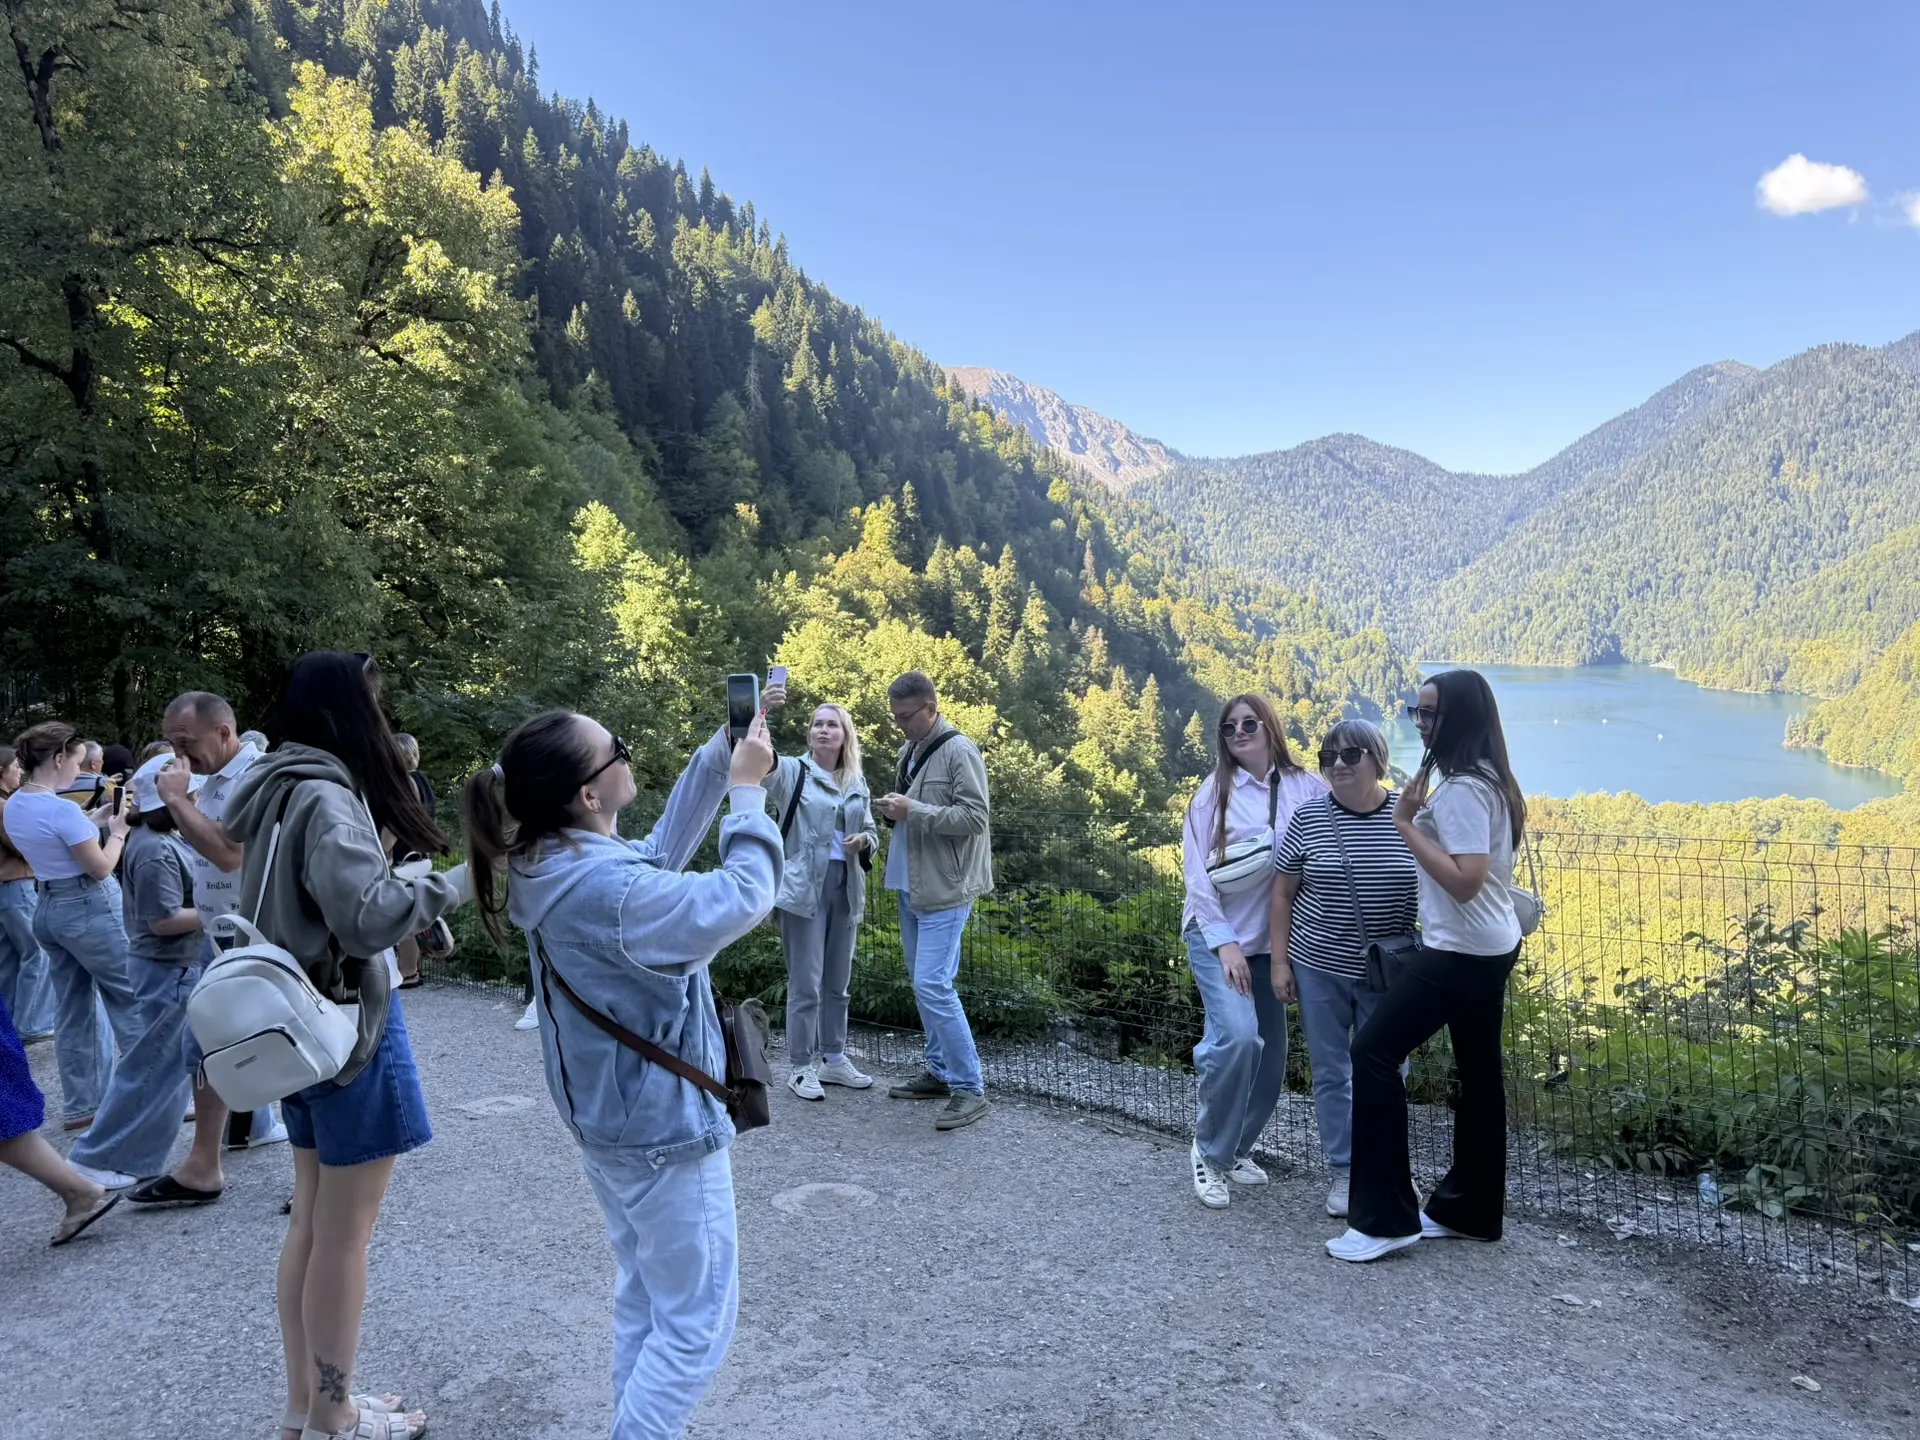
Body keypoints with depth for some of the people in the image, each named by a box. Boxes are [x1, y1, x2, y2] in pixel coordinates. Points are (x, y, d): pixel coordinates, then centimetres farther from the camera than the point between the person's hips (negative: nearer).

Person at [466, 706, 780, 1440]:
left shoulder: (551, 867, -2)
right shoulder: (608, 889, -30)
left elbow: (661, 849, 8)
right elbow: (742, 899, -23)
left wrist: (721, 753, 1)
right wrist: (748, 790, -14)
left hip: (612, 1120, 9)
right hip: (664, 1127, -9)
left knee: (643, 1303, 21)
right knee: (697, 1321, 6)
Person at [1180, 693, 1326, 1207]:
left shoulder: (1306, 788, -1)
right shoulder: (1215, 789, -6)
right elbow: (1196, 870, -8)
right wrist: (1224, 941, -14)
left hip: (1273, 941, 3)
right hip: (1218, 936, -3)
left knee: (1270, 1056, 7)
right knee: (1238, 1036, -21)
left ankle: (1237, 1148, 31)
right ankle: (1208, 1151, 1)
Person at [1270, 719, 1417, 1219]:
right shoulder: (1308, 818, -5)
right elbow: (1282, 894, 2)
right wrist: (1280, 961, -2)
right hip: (1318, 968, 1)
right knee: (1331, 1073, 8)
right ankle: (1344, 1171, 23)